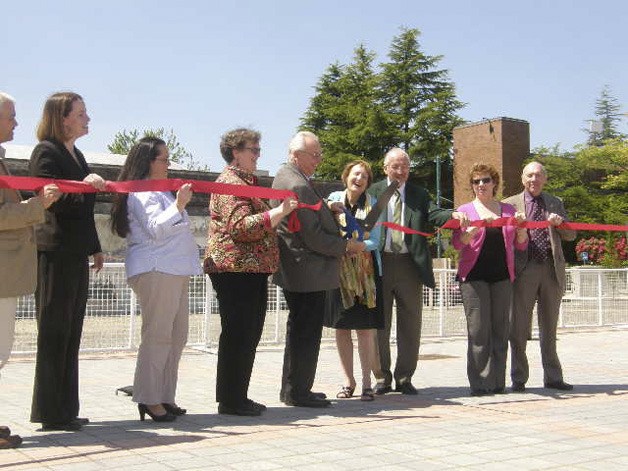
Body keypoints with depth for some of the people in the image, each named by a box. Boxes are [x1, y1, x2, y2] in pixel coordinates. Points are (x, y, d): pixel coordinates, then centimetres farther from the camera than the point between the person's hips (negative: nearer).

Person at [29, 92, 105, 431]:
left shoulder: (76, 155, 18)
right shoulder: (46, 152, -8)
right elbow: (49, 203, -15)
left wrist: (95, 248, 25)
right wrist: (84, 186, -25)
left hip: (75, 256, 9)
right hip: (54, 254, -9)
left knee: (70, 336, 11)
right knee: (55, 335, -4)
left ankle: (64, 410, 19)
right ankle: (50, 413, 3)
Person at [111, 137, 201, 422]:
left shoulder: (160, 191, 24)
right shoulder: (141, 193, -7)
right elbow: (155, 229, -19)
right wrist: (179, 205, -25)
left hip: (174, 271, 10)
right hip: (156, 272, -10)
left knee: (177, 336, 9)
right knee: (158, 335, -9)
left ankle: (165, 397, 14)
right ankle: (149, 399, -5)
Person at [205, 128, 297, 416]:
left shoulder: (246, 181, 23)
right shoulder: (231, 183, -10)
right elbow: (242, 226, -22)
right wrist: (280, 212, -25)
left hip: (251, 269, 10)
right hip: (236, 268, -10)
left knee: (248, 335, 12)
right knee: (238, 335, -7)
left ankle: (236, 397, 18)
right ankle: (231, 401, -1)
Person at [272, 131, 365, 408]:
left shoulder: (284, 176, 12)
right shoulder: (298, 186, -21)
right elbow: (314, 237, -21)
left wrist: (327, 209, 7)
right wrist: (347, 247, -10)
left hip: (293, 271, 11)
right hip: (309, 273, -11)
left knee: (299, 331, 18)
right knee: (307, 333, -2)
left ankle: (292, 390, 28)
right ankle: (298, 392, 6)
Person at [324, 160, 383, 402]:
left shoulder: (372, 204, 2)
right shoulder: (334, 199, 6)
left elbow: (375, 241, -4)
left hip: (365, 271, -1)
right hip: (338, 270, 2)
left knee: (365, 328, -3)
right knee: (341, 327, 4)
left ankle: (367, 382, 4)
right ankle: (348, 381, 14)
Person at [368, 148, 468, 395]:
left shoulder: (419, 194, 11)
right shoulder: (373, 192, 6)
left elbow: (434, 215, -5)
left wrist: (454, 215, -25)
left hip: (409, 264, 2)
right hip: (380, 263, -1)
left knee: (410, 325, 6)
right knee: (379, 324, 5)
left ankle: (404, 379, 17)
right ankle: (382, 378, 17)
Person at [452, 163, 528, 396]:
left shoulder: (508, 210, 14)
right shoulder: (465, 210, 7)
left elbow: (521, 245, 14)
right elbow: (457, 243, -6)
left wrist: (521, 227, -5)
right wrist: (474, 229, -22)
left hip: (502, 276, 3)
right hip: (474, 276, -3)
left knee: (500, 329, 2)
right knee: (478, 330, -7)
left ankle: (498, 382, 8)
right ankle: (479, 383, -4)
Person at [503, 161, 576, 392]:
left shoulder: (556, 204, 14)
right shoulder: (510, 204, 7)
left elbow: (571, 235, 11)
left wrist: (559, 223, -9)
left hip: (552, 270, 3)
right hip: (524, 270, -3)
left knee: (549, 328, 10)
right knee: (519, 327, -1)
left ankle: (553, 377, 18)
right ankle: (518, 379, 7)